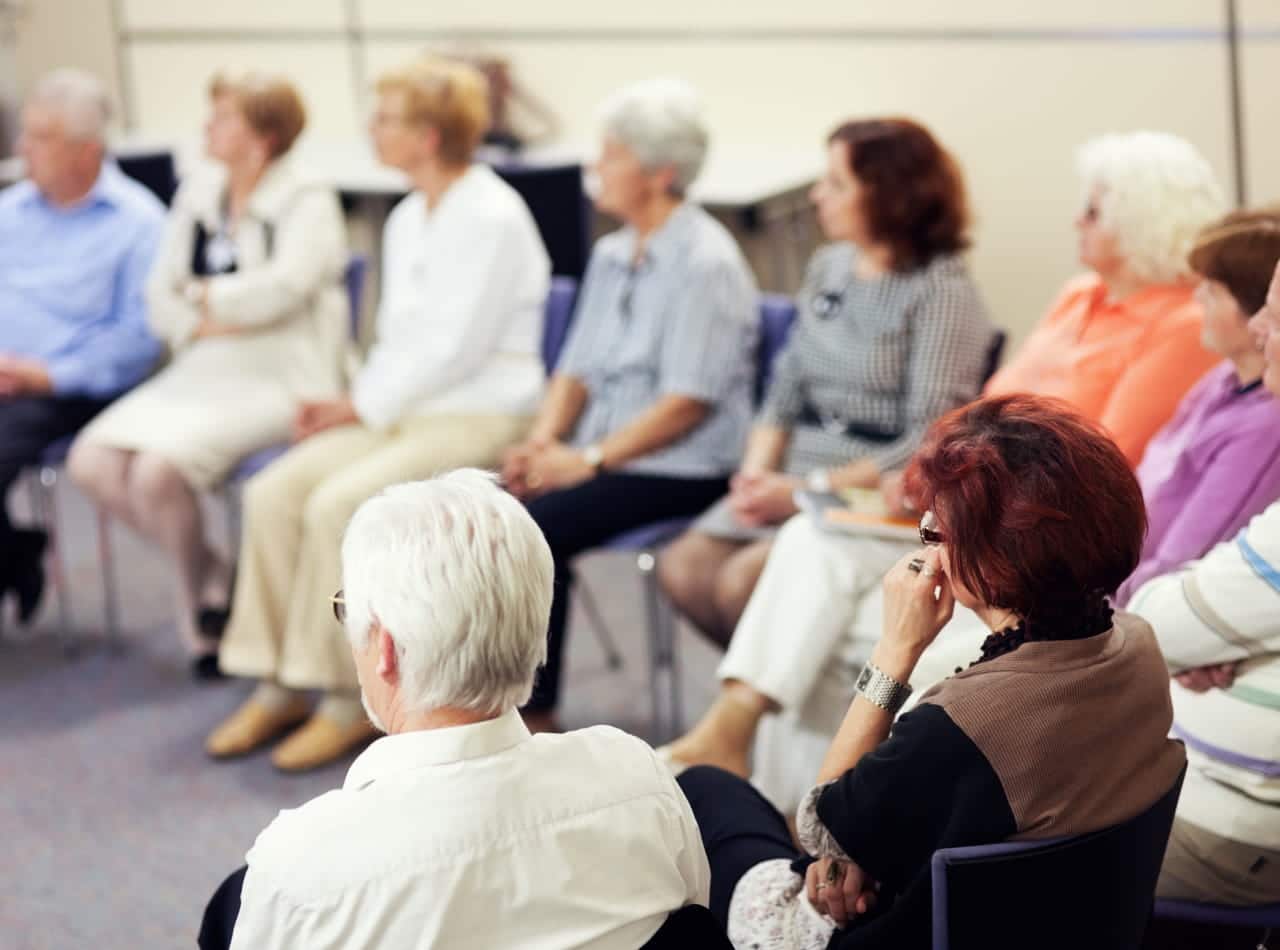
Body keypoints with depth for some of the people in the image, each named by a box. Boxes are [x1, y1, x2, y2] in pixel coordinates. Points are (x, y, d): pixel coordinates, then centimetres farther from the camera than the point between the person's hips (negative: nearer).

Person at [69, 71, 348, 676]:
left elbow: (281, 288, -19)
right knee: (92, 461, -16)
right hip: (200, 373, 7)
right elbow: (159, 301, 12)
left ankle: (200, 601, 0)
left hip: (277, 378, -7)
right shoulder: (197, 196, 16)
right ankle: (214, 573, 4)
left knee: (159, 468, -29)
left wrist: (202, 297, -4)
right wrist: (202, 324, -10)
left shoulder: (307, 202, -3)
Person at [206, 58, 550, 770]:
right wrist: (356, 405, 3)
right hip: (401, 411, 8)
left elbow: (456, 349, -17)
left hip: (479, 419, -8)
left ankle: (350, 702, -15)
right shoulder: (408, 219, 15)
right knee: (273, 493, -11)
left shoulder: (493, 218, -13)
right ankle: (278, 687, -6)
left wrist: (362, 406, -12)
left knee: (337, 504, -27)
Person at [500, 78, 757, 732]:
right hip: (604, 460, 8)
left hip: (681, 470, -8)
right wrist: (542, 442, -1)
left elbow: (688, 402, -17)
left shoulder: (706, 263, -12)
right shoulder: (611, 255, 15)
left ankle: (533, 717, -13)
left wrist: (588, 459, -18)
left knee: (535, 526, -26)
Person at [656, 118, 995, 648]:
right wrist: (758, 467, -5)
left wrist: (809, 489, -20)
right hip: (800, 474, 7)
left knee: (744, 580, -24)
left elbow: (929, 443, -16)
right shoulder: (829, 267, 12)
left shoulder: (942, 291, -10)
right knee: (683, 567, -12)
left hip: (879, 496, -7)